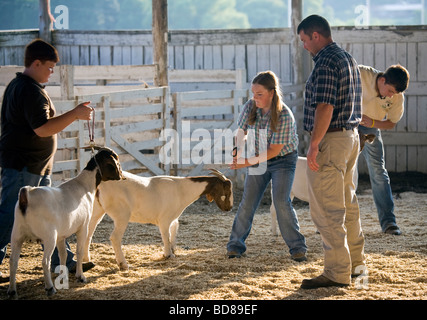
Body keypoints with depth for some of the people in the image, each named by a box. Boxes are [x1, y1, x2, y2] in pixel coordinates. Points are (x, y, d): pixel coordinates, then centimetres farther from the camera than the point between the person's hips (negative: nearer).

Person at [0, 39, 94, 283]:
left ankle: (63, 262, 19)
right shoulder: (31, 91, -19)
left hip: (36, 167, 11)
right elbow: (43, 128, -26)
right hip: (22, 165, -11)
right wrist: (75, 114, -23)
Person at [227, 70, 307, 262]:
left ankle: (297, 248, -8)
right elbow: (241, 132, -4)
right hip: (257, 160, 4)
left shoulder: (284, 115, -26)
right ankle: (235, 245, 9)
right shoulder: (250, 107, -11)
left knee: (281, 201, -16)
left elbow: (274, 150, -25)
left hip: (282, 160, -4)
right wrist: (240, 151, -25)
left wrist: (249, 162, -30)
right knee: (248, 203, -1)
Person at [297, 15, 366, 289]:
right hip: (351, 136, 10)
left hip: (330, 140, -10)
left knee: (327, 209, -7)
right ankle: (356, 262, 29)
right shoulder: (348, 59, 16)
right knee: (348, 202, 19)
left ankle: (337, 273, -5)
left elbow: (325, 107, -24)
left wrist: (313, 146, -22)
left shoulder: (327, 63, -16)